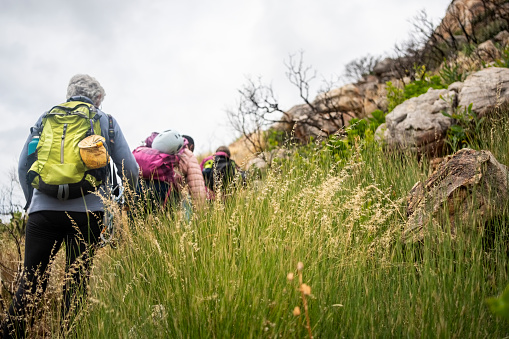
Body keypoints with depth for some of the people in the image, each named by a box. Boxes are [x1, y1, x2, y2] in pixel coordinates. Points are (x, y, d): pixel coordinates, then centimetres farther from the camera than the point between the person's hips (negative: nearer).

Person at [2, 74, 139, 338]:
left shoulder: (45, 119, 17)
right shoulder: (107, 121, 13)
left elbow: (23, 165, 15)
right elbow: (129, 169, 9)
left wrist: (32, 202, 26)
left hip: (44, 208, 2)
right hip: (88, 210, -1)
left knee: (31, 279, 6)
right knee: (76, 281, 6)